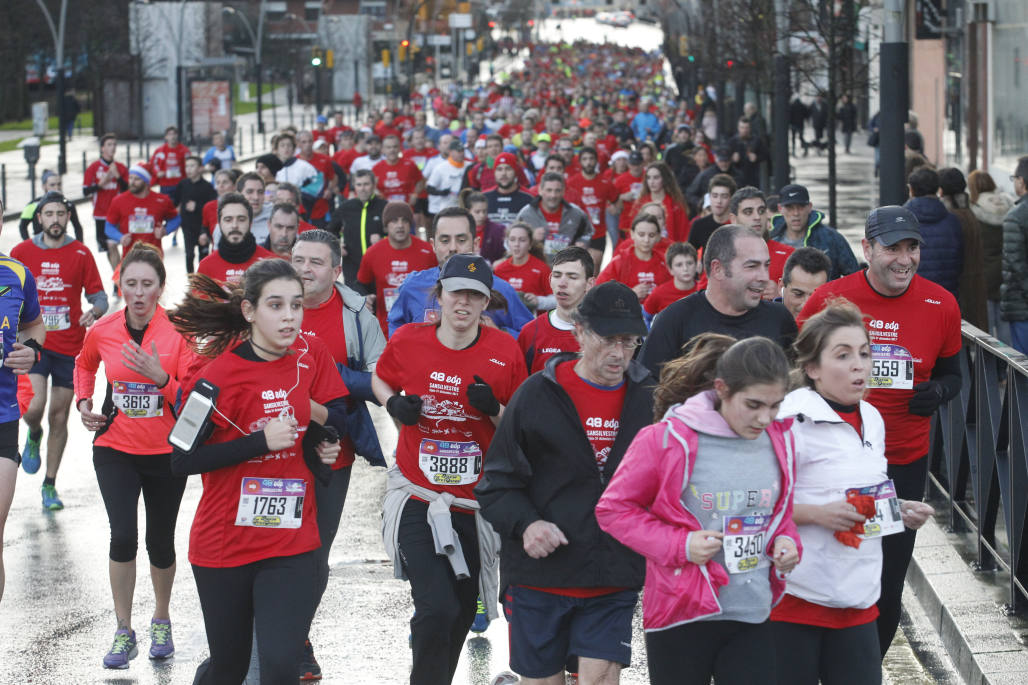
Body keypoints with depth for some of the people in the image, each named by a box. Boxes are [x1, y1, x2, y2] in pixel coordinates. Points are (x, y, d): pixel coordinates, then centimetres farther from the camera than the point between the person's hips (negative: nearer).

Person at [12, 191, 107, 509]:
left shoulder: (81, 254, 1)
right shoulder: (21, 253, 2)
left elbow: (98, 295, 3)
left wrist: (94, 311, -18)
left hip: (70, 348, 1)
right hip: (34, 346, -1)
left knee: (59, 418, 5)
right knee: (34, 407, -19)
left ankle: (49, 486, 17)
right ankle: (34, 436, 19)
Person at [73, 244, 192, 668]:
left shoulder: (179, 333, -13)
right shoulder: (102, 331, -5)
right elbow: (85, 364, 20)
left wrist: (160, 377, -28)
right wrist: (84, 402, 5)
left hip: (167, 453, -1)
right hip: (115, 450, 1)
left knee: (161, 541, 10)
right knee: (123, 536, -14)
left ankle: (161, 620, 35)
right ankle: (124, 633, 0)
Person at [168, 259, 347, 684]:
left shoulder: (311, 357, -1)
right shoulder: (218, 375, -13)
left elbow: (336, 419, 16)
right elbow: (182, 460, -16)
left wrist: (322, 419, -8)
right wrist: (261, 442, -21)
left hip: (291, 545, 2)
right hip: (224, 545, -2)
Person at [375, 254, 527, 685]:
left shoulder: (505, 351, -4)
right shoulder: (408, 341, -4)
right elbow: (381, 379, 17)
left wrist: (494, 409, -17)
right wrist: (394, 405, -4)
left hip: (475, 502, 2)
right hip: (418, 498, -2)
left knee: (461, 611, 13)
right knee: (436, 608, -16)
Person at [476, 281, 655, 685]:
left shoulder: (650, 398, 3)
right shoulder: (538, 394, -3)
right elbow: (497, 483, 0)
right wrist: (525, 523, -18)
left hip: (614, 579, 1)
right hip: (538, 575, -1)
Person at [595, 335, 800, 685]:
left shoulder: (780, 441, 4)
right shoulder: (667, 440, -12)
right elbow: (614, 509, -4)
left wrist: (786, 541, -1)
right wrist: (680, 545, -15)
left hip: (757, 618, 3)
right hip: (683, 616, -3)